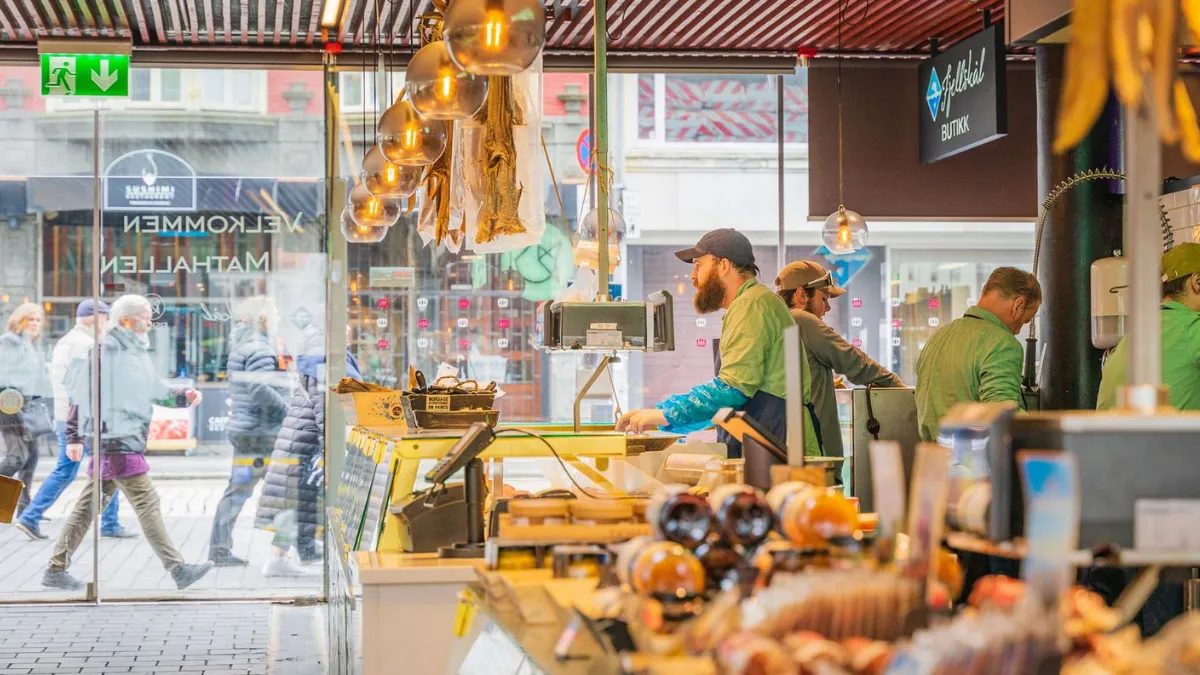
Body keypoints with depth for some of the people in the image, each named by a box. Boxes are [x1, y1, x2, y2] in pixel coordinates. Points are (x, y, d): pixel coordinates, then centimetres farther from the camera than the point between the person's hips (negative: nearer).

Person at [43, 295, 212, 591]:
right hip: (115, 440, -10)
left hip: (131, 441, 10)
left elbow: (156, 390, 25)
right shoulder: (106, 350, -10)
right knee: (147, 502, -9)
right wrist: (75, 436, -13)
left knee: (90, 505, 12)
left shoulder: (138, 351, 18)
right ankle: (178, 569, -9)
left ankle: (56, 570, 18)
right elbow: (81, 391, -11)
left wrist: (184, 396, 8)